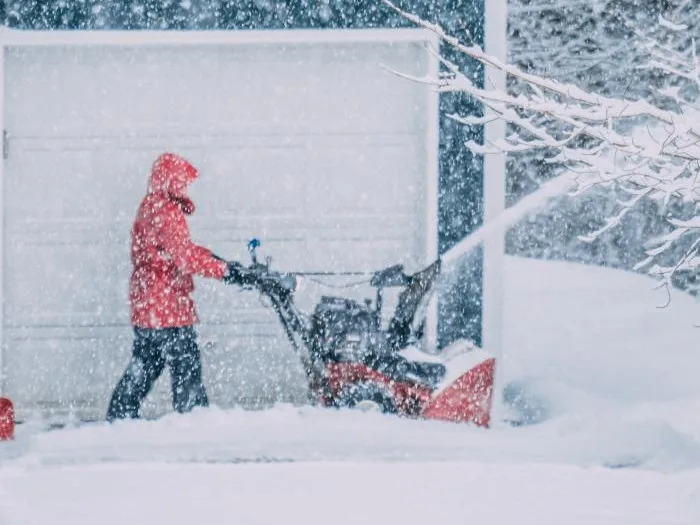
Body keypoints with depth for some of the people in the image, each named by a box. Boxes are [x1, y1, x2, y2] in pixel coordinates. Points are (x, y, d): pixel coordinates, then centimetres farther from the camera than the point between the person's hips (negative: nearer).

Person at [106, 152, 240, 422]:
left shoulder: (149, 207, 15)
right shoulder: (167, 212, -17)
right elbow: (183, 256, -26)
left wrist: (214, 258, 13)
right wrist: (222, 269, -25)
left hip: (144, 303, 10)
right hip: (167, 304, -10)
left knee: (145, 363, 17)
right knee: (186, 363, -6)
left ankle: (119, 415, 20)